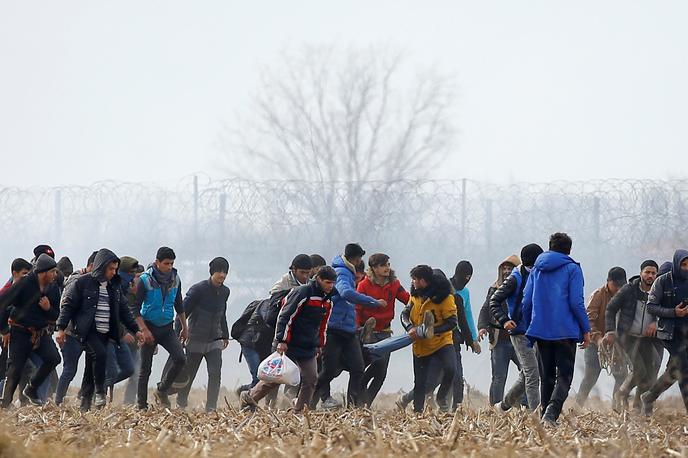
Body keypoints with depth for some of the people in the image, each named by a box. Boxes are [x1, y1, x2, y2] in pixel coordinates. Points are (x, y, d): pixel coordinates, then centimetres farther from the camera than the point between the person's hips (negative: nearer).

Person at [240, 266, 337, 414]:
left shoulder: (328, 300, 10)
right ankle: (249, 398, 11)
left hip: (309, 348, 7)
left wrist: (320, 345, 22)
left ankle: (299, 411, 3)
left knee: (311, 379, -4)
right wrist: (281, 340, -22)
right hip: (289, 346, -7)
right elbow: (285, 316, -18)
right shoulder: (302, 292, -16)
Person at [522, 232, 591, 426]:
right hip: (565, 331, -4)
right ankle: (551, 413, -25)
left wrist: (529, 329, 18)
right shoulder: (572, 269, -2)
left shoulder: (536, 270, 11)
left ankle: (545, 416, 12)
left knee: (546, 377, 13)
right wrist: (586, 330, -2)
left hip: (540, 331, 4)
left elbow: (526, 303, 9)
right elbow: (576, 302, -9)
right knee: (564, 376, -4)